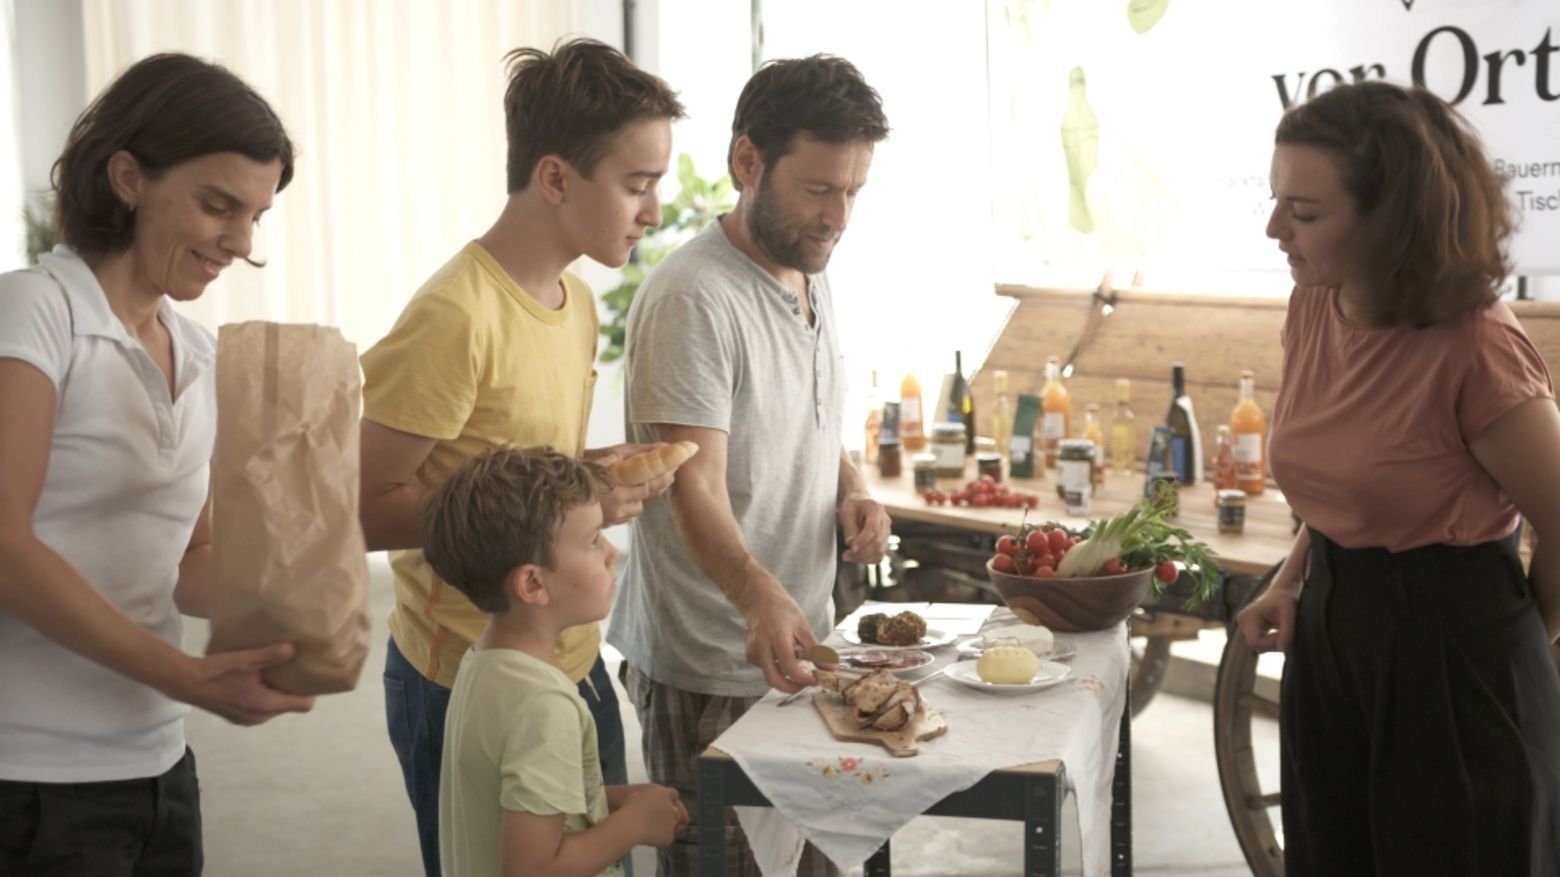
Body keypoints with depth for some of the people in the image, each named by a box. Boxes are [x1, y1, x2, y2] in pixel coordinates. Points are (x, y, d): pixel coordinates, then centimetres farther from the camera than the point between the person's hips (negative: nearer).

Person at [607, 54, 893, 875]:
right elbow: (695, 487, -27)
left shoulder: (813, 281, 8)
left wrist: (850, 492, 0)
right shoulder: (693, 298, -21)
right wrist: (760, 596, -43)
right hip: (711, 667, -8)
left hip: (796, 644, 8)